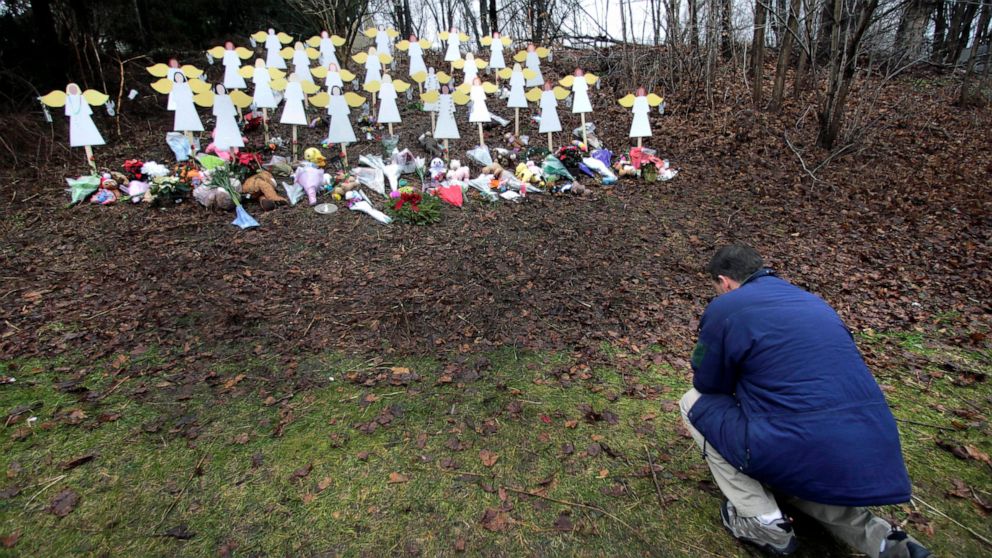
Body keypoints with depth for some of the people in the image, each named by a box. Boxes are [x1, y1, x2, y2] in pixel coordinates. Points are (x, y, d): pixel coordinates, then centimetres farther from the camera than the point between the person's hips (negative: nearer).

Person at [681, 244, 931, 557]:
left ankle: (763, 521, 9)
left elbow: (706, 384, 6)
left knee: (694, 403, 11)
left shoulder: (725, 308, -3)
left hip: (809, 456, -8)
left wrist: (741, 387, 27)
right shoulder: (812, 301, 18)